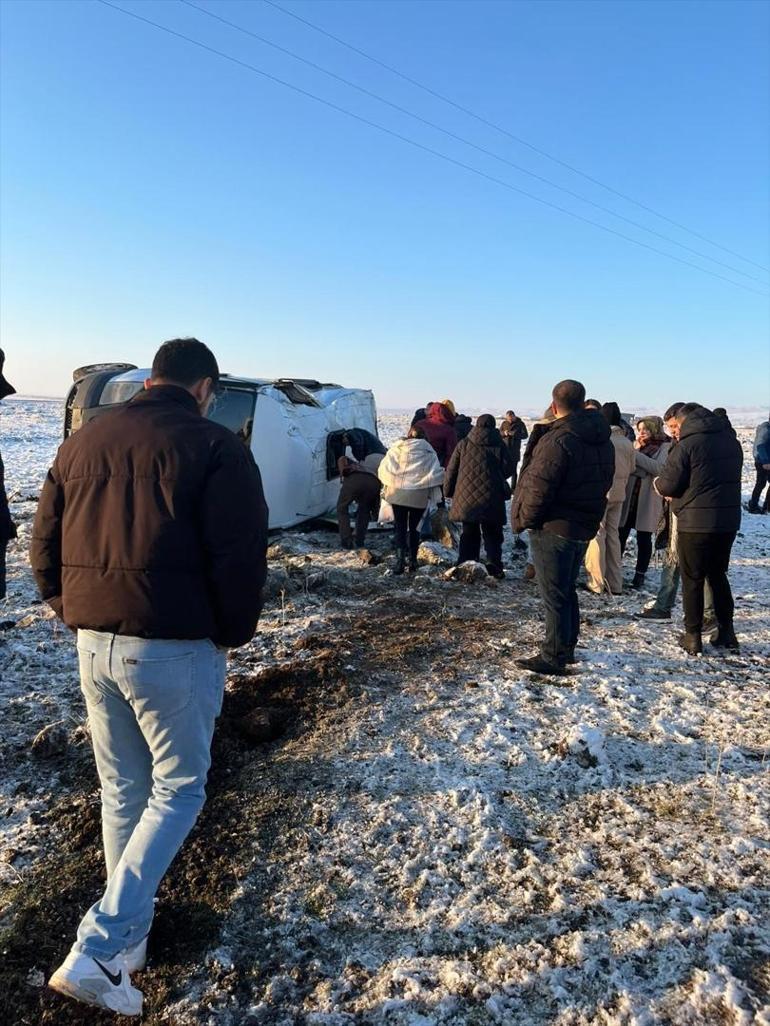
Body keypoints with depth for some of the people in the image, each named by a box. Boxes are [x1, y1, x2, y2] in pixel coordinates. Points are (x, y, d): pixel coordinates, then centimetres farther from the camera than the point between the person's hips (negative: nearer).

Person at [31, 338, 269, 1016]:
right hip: (175, 648, -6)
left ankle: (131, 936, 36)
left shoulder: (84, 441, 10)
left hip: (94, 643, 6)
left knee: (121, 790, 21)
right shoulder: (214, 445, -8)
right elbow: (240, 557, -13)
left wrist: (78, 616, 18)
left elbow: (44, 547, 12)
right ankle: (97, 949, 5)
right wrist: (232, 634, 1)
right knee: (178, 791, 11)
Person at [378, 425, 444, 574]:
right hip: (419, 496, 0)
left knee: (400, 528, 5)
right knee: (414, 528, 14)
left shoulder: (396, 448, 2)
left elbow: (383, 469, -3)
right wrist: (434, 494, 8)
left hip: (397, 493, 0)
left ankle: (400, 560, -9)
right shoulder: (428, 451, 0)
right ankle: (413, 560, 15)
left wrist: (387, 486, 11)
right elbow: (436, 474, -7)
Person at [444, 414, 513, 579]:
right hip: (491, 498, -1)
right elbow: (508, 469, 4)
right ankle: (494, 565, -1)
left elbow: (451, 470, 3)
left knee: (469, 533, 13)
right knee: (492, 534, 9)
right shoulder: (499, 445, -2)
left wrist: (448, 491, 13)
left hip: (466, 497, 2)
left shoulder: (464, 444, 2)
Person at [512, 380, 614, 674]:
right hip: (584, 527, 9)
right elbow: (603, 484, 13)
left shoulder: (558, 440, -21)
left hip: (554, 528, -8)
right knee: (567, 589, 20)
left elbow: (539, 488, -21)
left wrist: (524, 519, -7)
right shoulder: (603, 441, 7)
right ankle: (567, 648, 31)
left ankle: (553, 657, 7)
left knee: (554, 595, 0)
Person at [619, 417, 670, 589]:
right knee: (620, 535, 3)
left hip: (648, 500, -4)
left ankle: (640, 575, 14)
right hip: (628, 498, 4)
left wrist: (636, 455, -22)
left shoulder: (665, 447, -2)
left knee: (644, 539, 4)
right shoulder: (636, 445, 13)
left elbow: (660, 468, -20)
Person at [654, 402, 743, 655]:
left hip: (695, 523, -6)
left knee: (692, 579, 5)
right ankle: (726, 632, 24)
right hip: (729, 520, 6)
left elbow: (668, 484, -14)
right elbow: (728, 479, 17)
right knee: (718, 575, 20)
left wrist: (658, 483, 10)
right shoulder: (732, 442, 9)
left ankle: (693, 636, 10)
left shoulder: (688, 444, -13)